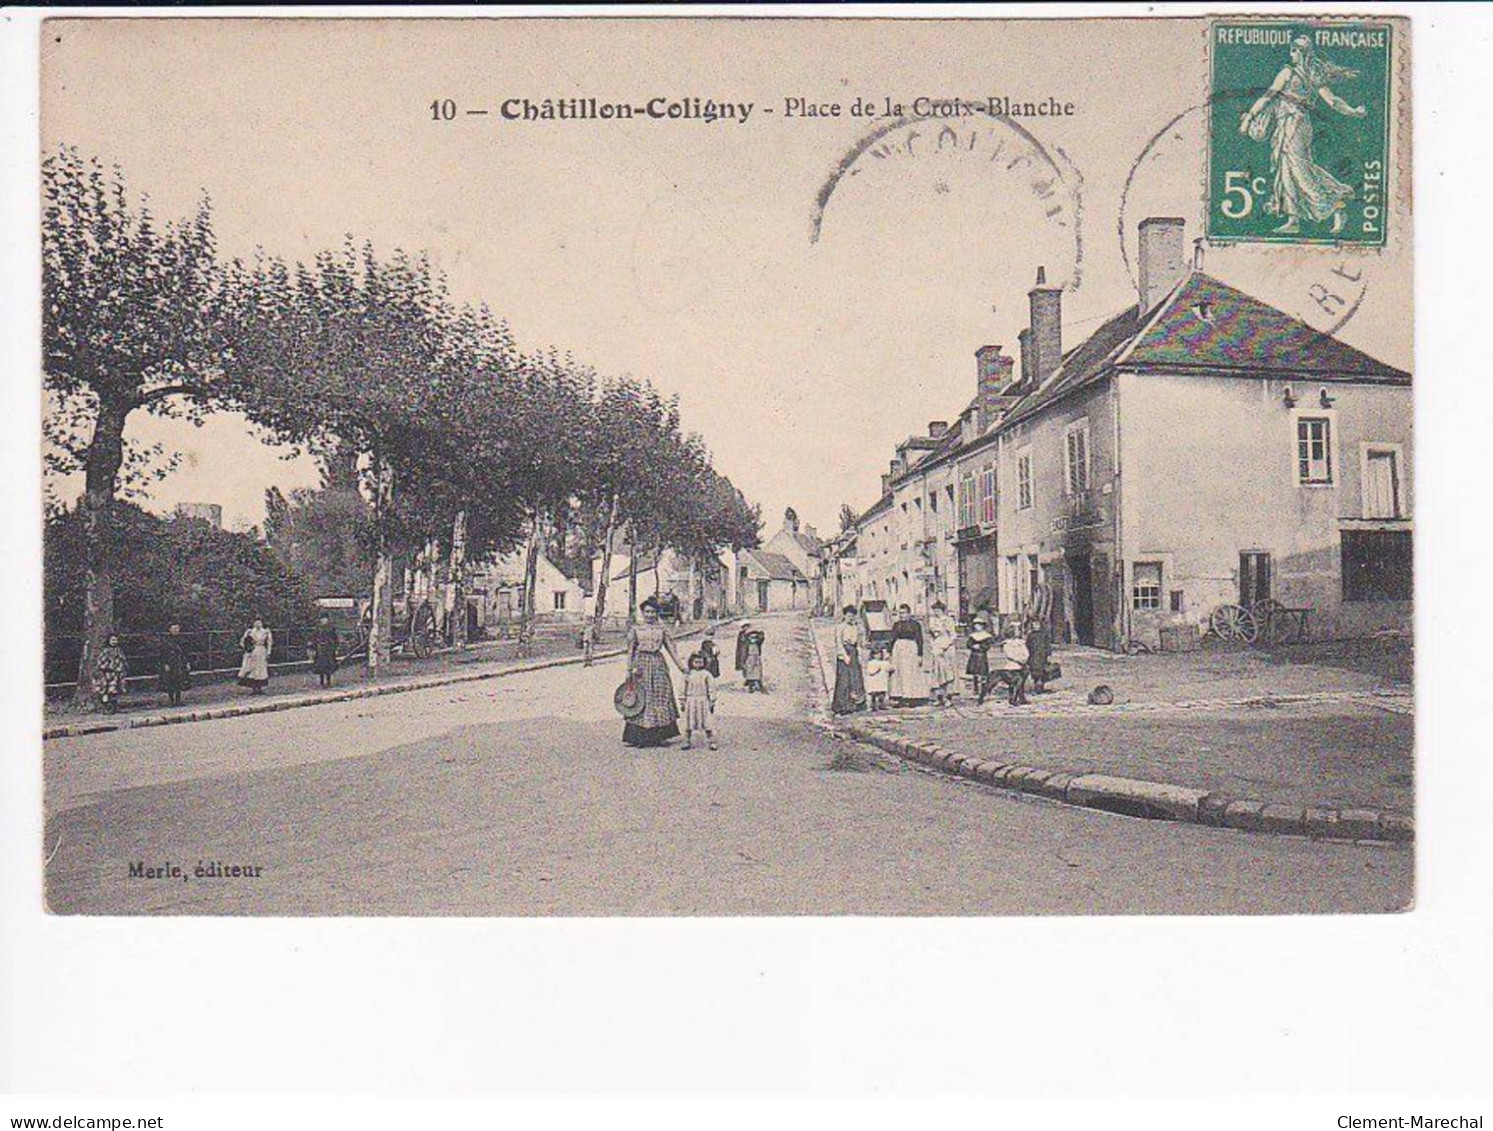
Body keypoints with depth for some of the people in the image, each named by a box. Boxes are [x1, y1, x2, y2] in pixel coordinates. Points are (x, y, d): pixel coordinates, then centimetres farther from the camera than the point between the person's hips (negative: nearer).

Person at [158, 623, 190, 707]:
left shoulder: (180, 640, 9)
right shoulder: (167, 642, -6)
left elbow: (184, 653, 15)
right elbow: (163, 654, -8)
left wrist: (187, 663, 10)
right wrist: (165, 664, -14)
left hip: (180, 666, 5)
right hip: (170, 666, -5)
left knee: (180, 684, 6)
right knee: (171, 684, -3)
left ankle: (178, 700, 14)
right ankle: (171, 701, 3)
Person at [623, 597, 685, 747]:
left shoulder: (661, 629, 10)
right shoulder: (635, 629, 7)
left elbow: (671, 648, 8)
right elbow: (630, 650, 3)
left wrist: (681, 666, 3)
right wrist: (630, 668, -9)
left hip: (658, 663, 2)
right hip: (641, 663, -2)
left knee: (660, 698, -1)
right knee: (641, 699, -3)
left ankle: (658, 736, 5)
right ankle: (640, 737, 1)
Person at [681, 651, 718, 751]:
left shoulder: (706, 675, -4)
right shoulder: (688, 675, 5)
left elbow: (712, 689, -3)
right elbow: (684, 689, 12)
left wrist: (712, 702, -5)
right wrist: (683, 702, 11)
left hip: (704, 702, -3)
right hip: (691, 701, 3)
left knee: (707, 724, -2)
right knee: (689, 724, 6)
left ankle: (711, 742, 5)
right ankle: (687, 742, 16)